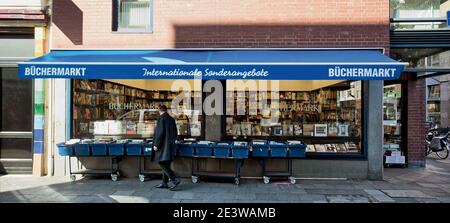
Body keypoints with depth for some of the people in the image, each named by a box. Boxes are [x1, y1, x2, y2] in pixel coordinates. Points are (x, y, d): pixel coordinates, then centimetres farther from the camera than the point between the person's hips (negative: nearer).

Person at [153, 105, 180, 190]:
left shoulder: (161, 118, -10)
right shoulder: (171, 119, 12)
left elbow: (160, 132, -18)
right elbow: (175, 134, 18)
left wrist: (156, 144, -15)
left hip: (163, 145, -8)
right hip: (170, 145, 8)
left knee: (162, 163, -7)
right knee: (166, 164, 12)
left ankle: (174, 179, -15)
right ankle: (164, 183, 17)